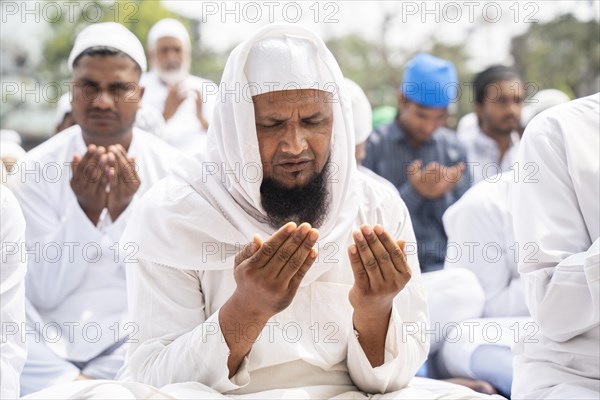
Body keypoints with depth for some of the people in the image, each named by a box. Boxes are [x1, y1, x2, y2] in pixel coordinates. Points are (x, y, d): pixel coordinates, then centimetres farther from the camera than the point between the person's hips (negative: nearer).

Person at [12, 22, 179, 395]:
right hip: (49, 348, -1)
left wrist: (125, 212, -20)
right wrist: (85, 211, -20)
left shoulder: (170, 169, -3)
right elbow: (44, 293, -7)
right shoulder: (36, 169, -3)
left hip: (137, 338, 1)